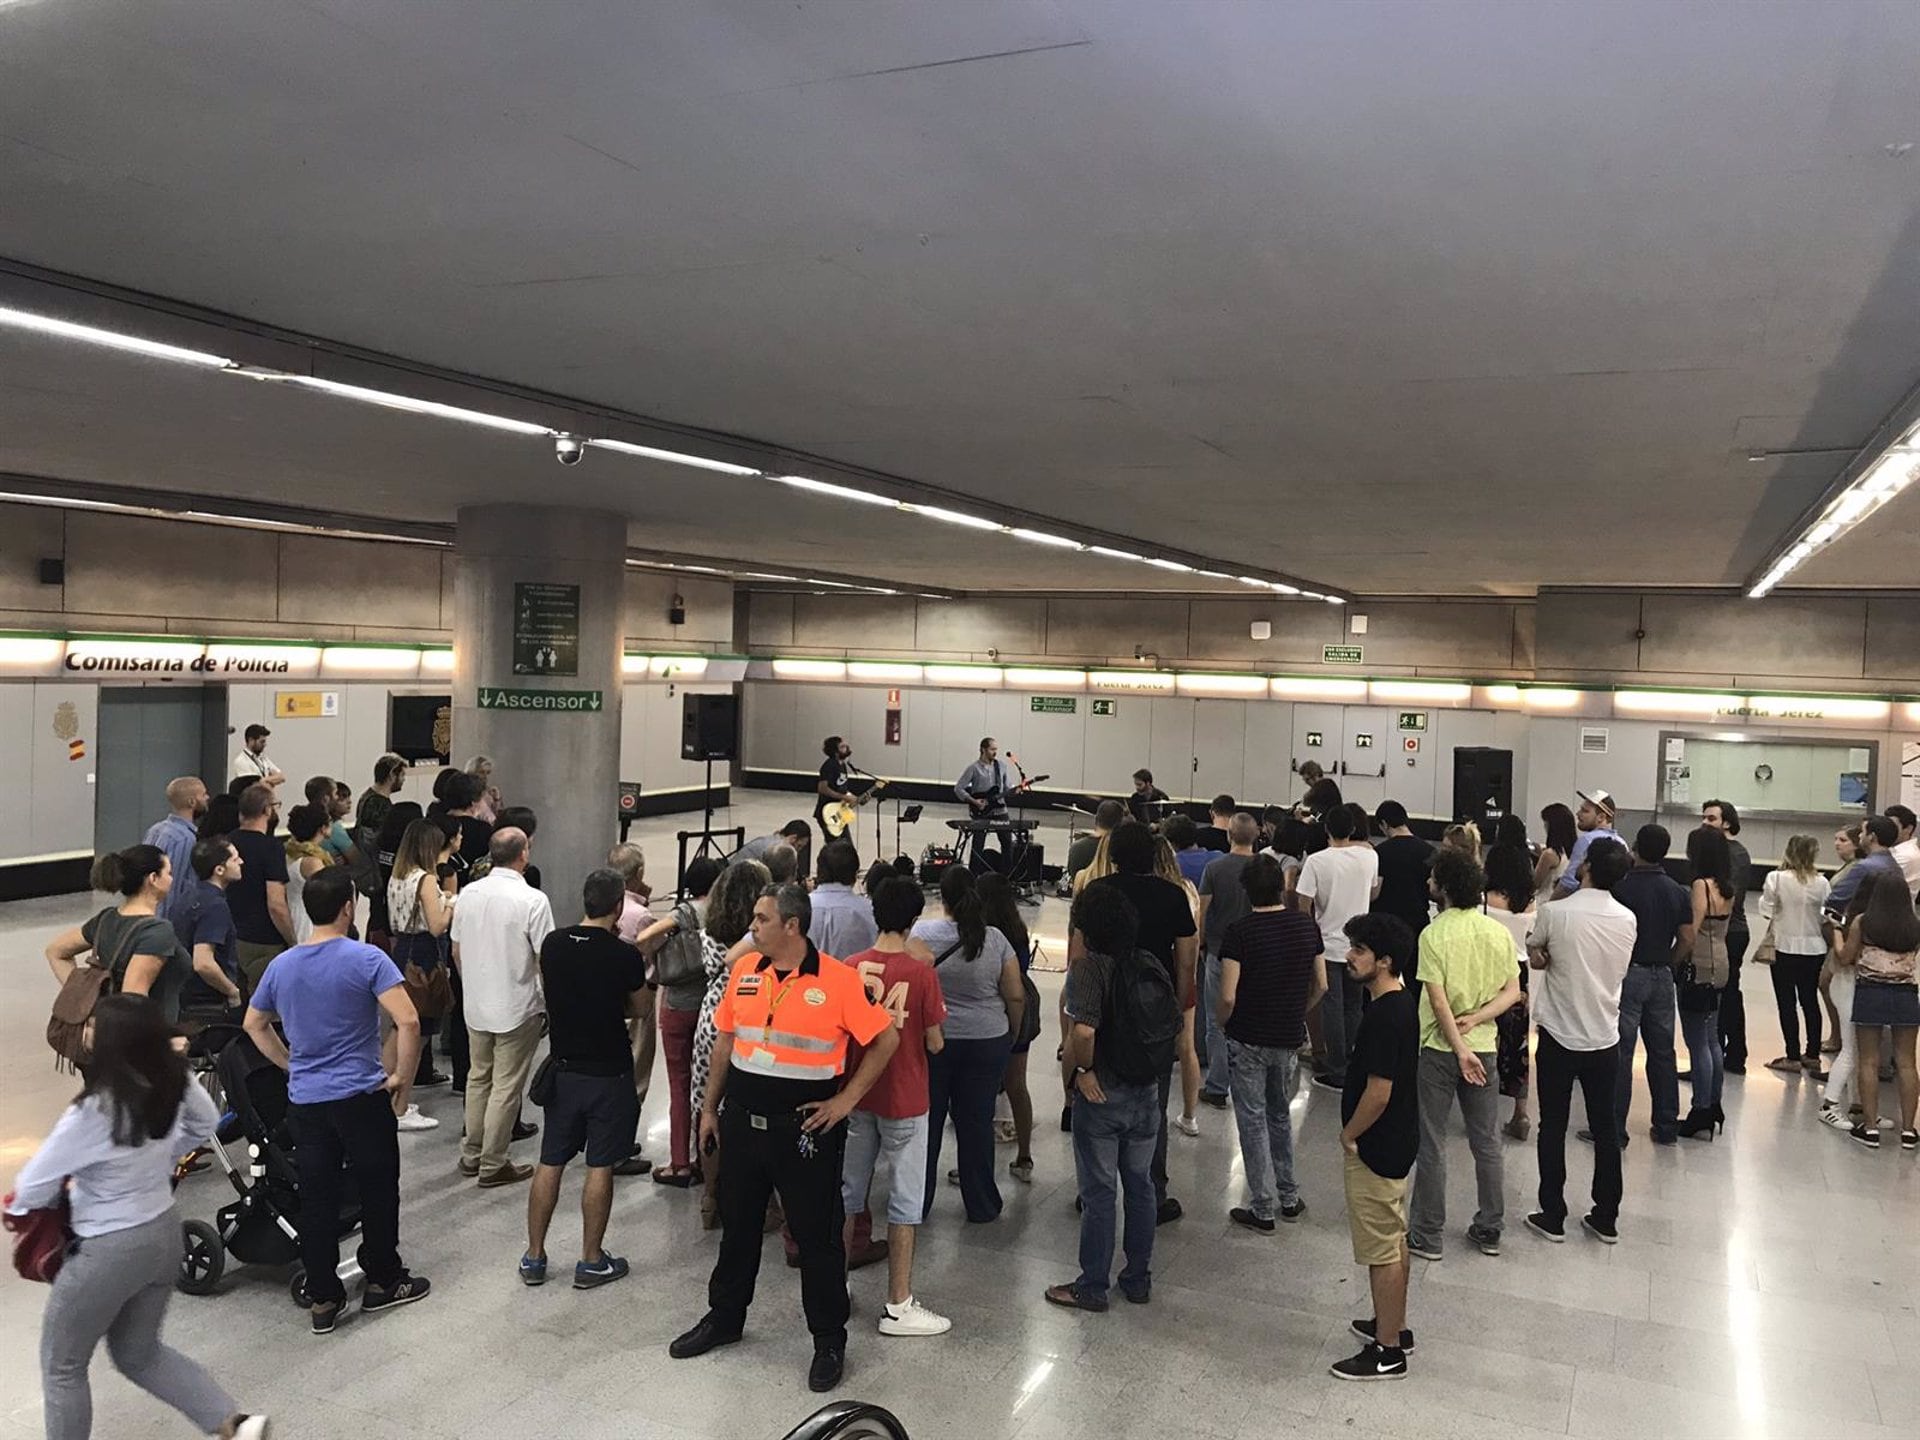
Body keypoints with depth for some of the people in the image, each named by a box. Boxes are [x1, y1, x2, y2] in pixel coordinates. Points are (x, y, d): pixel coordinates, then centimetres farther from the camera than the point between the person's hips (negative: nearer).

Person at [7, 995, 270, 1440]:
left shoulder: (93, 1114, -28)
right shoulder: (175, 1081, -11)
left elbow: (33, 1189, -14)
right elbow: (206, 1123, 11)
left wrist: (19, 1205, 8)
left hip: (109, 1250, -7)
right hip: (165, 1233, 7)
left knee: (61, 1365, 18)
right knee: (139, 1354, 26)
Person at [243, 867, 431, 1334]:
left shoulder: (281, 965, 5)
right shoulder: (366, 959, -13)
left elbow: (253, 1024, 20)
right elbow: (408, 1022, -22)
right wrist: (402, 1078, -10)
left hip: (305, 1100, 5)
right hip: (362, 1097, -5)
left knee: (317, 1201, 10)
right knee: (378, 1191, 12)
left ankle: (323, 1300, 16)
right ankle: (382, 1282, 24)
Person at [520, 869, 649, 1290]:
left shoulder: (553, 945, -4)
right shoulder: (625, 956, -16)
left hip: (563, 1069, 4)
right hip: (609, 1073, -4)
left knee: (550, 1163, 12)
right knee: (600, 1167, 5)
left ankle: (534, 1257, 20)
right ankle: (591, 1261, 14)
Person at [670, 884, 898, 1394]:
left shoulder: (839, 980, -14)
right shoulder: (745, 971, 2)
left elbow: (885, 1040, -9)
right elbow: (725, 1041, 12)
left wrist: (847, 1099, -11)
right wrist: (710, 1108, 13)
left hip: (806, 1128, -5)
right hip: (743, 1121, 5)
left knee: (817, 1236, 6)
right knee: (737, 1226, 19)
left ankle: (829, 1341, 22)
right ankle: (723, 1318, 38)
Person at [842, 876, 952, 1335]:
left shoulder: (851, 967, -6)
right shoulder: (921, 973, -17)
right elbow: (935, 1043, -11)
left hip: (856, 1096, 4)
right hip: (904, 1101, -4)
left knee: (848, 1193, 17)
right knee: (905, 1202, 6)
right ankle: (898, 1306, 11)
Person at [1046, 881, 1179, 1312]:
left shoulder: (1088, 968, -17)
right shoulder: (1150, 966, 2)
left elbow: (1082, 1032, -29)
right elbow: (1172, 1025, 6)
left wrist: (1074, 1073, -13)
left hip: (1102, 1095, -6)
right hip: (1148, 1092, 6)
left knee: (1098, 1191, 5)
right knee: (1140, 1185, 17)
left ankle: (1092, 1287, 18)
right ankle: (1139, 1279, 29)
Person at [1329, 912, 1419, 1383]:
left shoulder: (1384, 1016, -27)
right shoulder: (1400, 1002, 4)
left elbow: (1377, 1093, -27)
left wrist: (1349, 1136, -11)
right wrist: (1357, 1133, 16)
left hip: (1377, 1149, -10)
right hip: (1397, 1141, 10)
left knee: (1382, 1249, 2)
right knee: (1394, 1240, 21)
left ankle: (1387, 1352, 13)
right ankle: (1394, 1325, 35)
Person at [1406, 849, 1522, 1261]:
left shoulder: (1433, 935, -15)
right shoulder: (1499, 933, 0)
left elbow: (1438, 1000, -19)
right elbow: (1512, 992, -1)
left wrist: (1460, 1048, -17)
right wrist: (1477, 1018, -8)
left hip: (1440, 1049, -4)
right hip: (1484, 1046, 5)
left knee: (1432, 1145, 6)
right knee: (1487, 1144, 15)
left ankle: (1427, 1234, 13)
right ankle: (1489, 1231, 24)